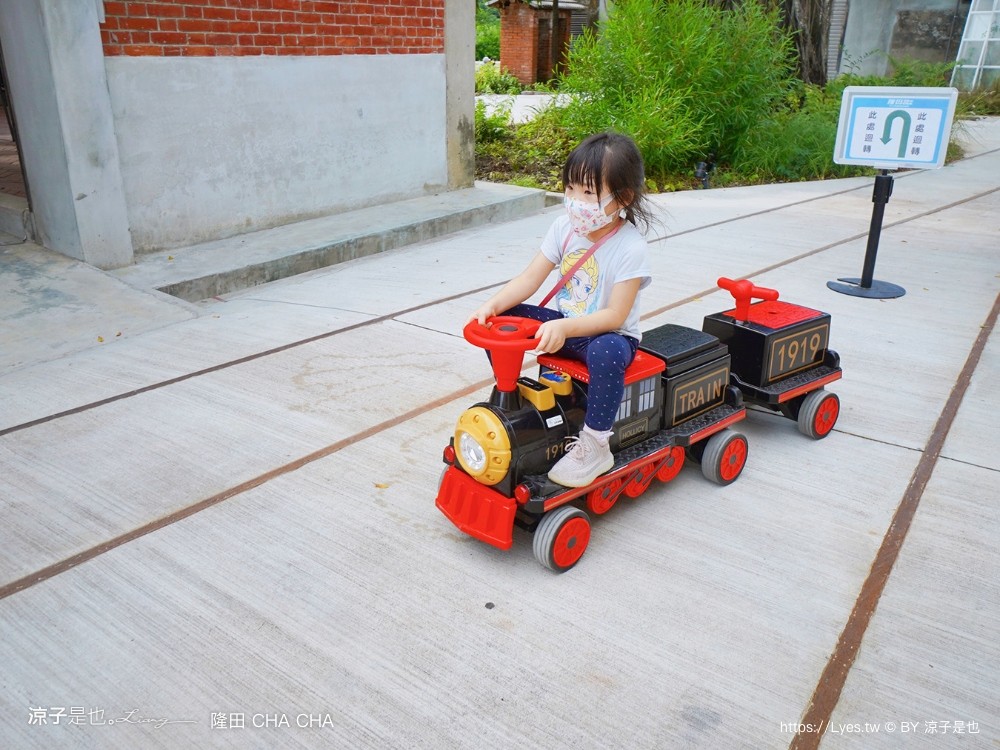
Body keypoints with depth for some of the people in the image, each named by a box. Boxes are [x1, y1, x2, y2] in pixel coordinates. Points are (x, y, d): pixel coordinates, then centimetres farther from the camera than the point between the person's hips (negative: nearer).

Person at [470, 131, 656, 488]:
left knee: (606, 351, -41)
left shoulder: (631, 248, -21)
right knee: (500, 321, -10)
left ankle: (594, 446, -23)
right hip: (564, 326, 6)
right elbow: (530, 278, -7)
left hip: (609, 334, -6)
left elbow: (614, 315, -26)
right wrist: (492, 305, -24)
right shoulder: (565, 227, -5)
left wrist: (564, 328, -39)